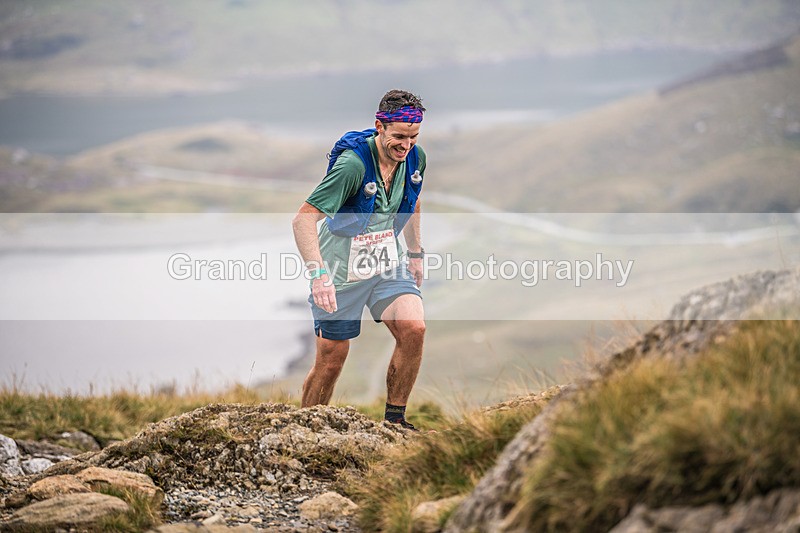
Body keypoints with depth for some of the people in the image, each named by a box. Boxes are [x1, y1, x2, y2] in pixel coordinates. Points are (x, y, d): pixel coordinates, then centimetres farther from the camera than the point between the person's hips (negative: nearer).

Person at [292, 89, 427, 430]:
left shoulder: (415, 158, -5)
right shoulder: (353, 164, -27)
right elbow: (303, 220, -29)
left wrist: (415, 253, 20)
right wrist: (318, 273, -39)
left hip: (388, 264, 5)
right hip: (341, 271, -5)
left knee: (413, 330, -17)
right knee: (332, 358, 0)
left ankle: (395, 418, -2)